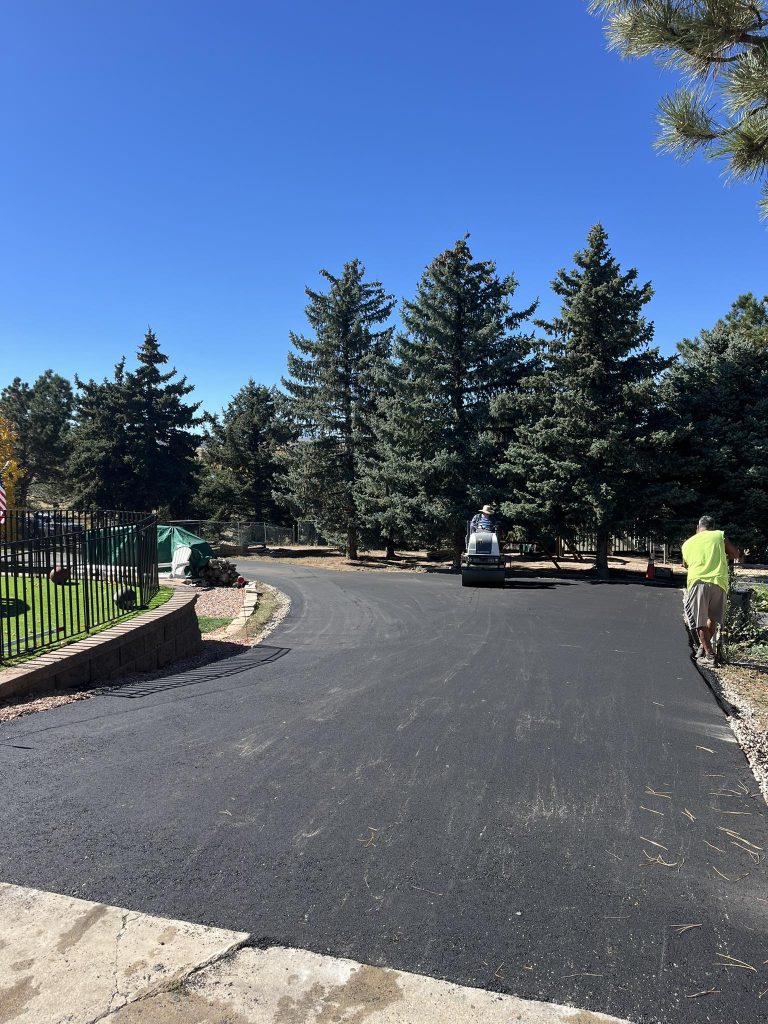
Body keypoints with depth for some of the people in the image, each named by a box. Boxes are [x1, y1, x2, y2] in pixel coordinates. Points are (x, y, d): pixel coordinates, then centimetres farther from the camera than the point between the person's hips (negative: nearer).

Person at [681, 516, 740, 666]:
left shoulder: (687, 543, 17)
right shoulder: (719, 535, 12)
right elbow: (736, 554, 19)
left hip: (697, 582, 0)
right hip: (719, 581, 0)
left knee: (700, 622, 7)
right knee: (713, 618, 19)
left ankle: (709, 655, 3)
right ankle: (703, 647, 21)